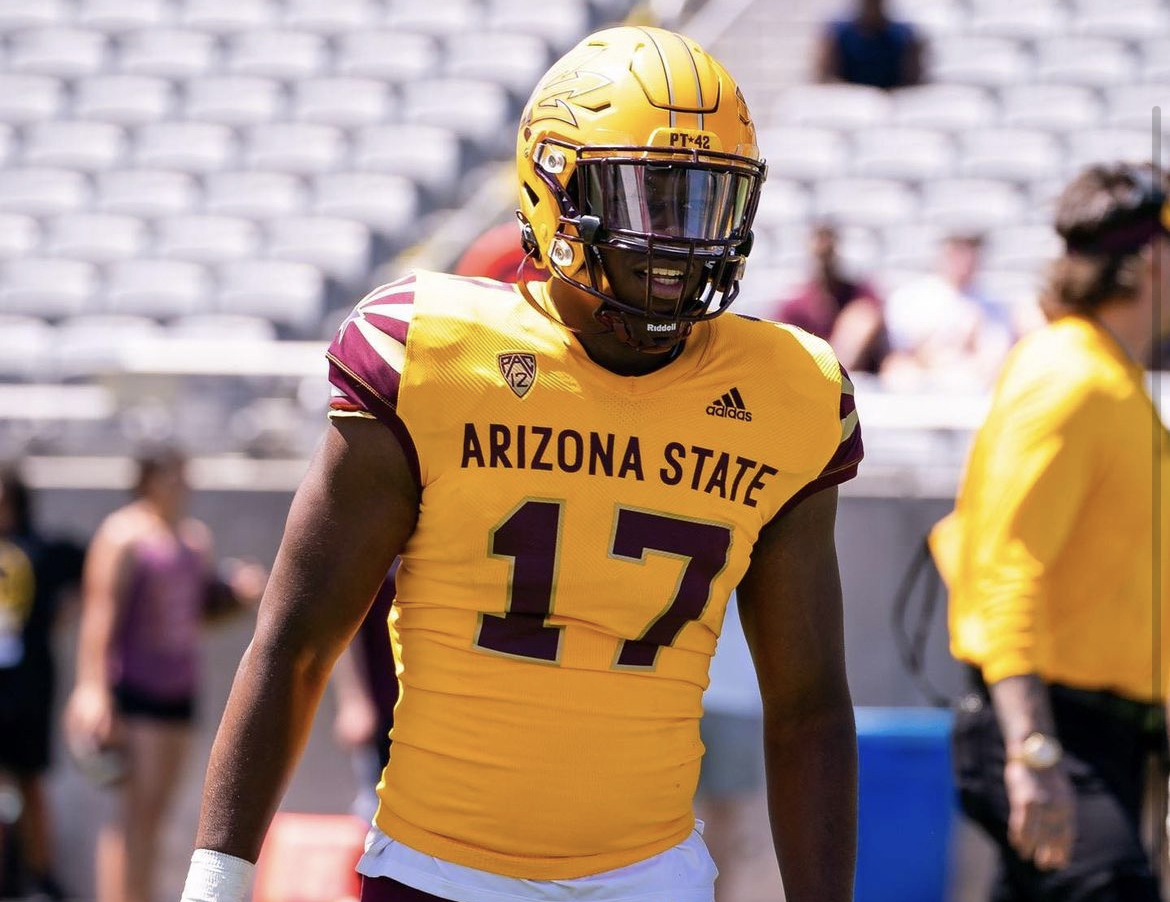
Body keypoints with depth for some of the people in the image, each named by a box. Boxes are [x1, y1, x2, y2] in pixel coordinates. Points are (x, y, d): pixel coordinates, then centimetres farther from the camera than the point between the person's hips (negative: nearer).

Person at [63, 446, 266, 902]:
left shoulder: (196, 536, 14)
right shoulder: (123, 536, -11)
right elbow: (99, 613, -17)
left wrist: (238, 590, 3)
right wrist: (91, 689, -24)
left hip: (178, 688, 8)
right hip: (130, 688, -8)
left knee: (154, 812, 9)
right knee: (133, 809, -13)